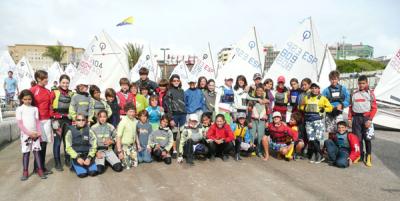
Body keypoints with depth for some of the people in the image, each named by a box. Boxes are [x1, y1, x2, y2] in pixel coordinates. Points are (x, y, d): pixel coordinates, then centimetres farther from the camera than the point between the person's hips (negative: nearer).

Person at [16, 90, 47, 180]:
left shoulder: (35, 108, 9)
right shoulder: (19, 109, 0)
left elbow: (37, 122, 7)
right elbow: (20, 124, -6)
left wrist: (39, 132, -5)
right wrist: (29, 133, -13)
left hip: (35, 134, 2)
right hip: (25, 134, -2)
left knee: (36, 151, 2)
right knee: (26, 152, 2)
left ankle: (40, 170, 3)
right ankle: (25, 172, 9)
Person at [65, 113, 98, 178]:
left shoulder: (89, 131, 3)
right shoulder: (70, 131, 0)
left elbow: (94, 146, 0)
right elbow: (68, 148, -4)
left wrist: (89, 157, -13)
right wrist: (77, 158, -14)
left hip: (87, 155, 1)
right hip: (75, 156, -1)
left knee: (93, 172, -20)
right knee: (82, 174, -22)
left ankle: (86, 166, 13)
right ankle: (76, 166, 12)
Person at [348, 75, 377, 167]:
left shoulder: (370, 93, 2)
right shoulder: (354, 93, 10)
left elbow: (374, 108, -2)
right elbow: (350, 107, 12)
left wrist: (370, 120, -10)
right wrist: (350, 118, 6)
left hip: (366, 118, -2)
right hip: (356, 118, 2)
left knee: (367, 138, -2)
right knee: (358, 138, 5)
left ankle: (368, 157, 7)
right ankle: (360, 156, 16)